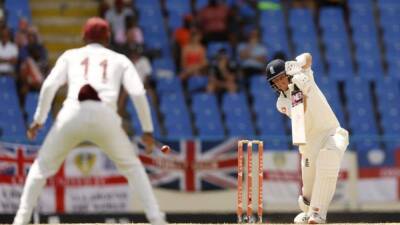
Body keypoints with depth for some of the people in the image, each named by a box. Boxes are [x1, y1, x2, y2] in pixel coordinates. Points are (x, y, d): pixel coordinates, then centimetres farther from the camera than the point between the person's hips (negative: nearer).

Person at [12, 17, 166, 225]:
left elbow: (49, 85, 8)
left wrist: (38, 120, 12)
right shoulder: (120, 60, 24)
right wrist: (147, 130, 13)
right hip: (105, 116, 0)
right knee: (131, 165, 20)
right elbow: (138, 93, 9)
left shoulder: (70, 56, 24)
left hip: (72, 114, 0)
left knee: (43, 166, 16)